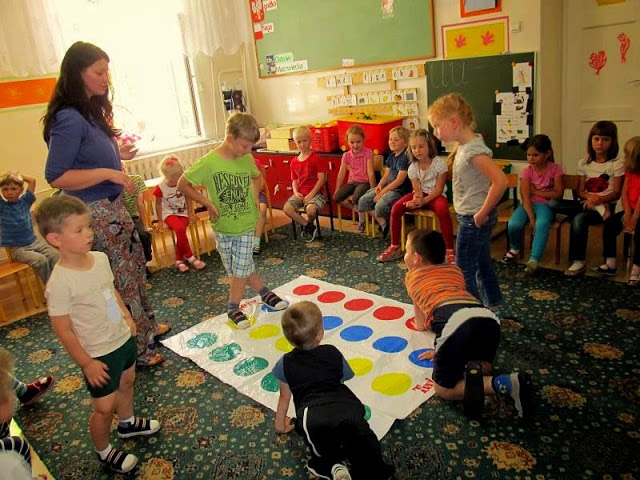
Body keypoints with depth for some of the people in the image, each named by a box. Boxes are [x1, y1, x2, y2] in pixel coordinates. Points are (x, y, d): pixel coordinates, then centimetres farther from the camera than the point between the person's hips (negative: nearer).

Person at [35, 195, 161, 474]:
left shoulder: (100, 258, -9)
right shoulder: (60, 283, -29)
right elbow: (63, 331, -21)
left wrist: (127, 316, 13)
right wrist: (86, 363, -15)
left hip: (123, 338, 7)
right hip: (98, 354, -7)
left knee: (127, 382, 28)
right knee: (105, 407, 9)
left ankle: (127, 423, 56)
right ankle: (104, 452, 37)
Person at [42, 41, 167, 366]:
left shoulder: (91, 112, 8)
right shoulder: (69, 119, -20)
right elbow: (55, 177, -22)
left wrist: (117, 154, 7)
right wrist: (108, 173, -24)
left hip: (112, 206, 10)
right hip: (94, 214, -10)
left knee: (135, 267, 21)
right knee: (121, 280, 2)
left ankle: (147, 326, 42)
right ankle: (136, 351, 19)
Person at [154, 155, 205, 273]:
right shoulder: (160, 188, -11)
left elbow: (188, 199, 7)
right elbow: (158, 204, 0)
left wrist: (190, 213, 1)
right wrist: (160, 221, 1)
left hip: (182, 213, 2)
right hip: (169, 214, -2)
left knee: (180, 231, -27)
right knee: (180, 229, -32)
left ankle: (179, 260, -10)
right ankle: (190, 257, -17)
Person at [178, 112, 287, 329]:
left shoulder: (247, 160, -5)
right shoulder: (209, 162, -18)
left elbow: (257, 177, 17)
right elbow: (182, 184, -12)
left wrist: (255, 195, 0)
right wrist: (207, 203, -14)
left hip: (245, 224, 2)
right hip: (223, 226, -2)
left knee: (241, 269, 6)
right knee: (242, 268, 10)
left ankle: (233, 308, 25)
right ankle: (265, 292, 29)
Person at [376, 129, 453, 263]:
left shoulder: (439, 163, -13)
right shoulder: (412, 167, -3)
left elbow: (439, 189, -14)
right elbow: (417, 190, -7)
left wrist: (423, 201, -28)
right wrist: (416, 200, -32)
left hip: (436, 195, -4)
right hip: (421, 195, 4)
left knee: (443, 210, -38)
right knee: (396, 208, -18)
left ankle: (449, 250, -27)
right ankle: (395, 247, -6)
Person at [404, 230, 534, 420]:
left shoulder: (412, 275, 28)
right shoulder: (454, 268, 37)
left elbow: (420, 325, 38)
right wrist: (442, 349, 45)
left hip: (456, 322, -5)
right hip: (488, 318, 5)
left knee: (443, 389, 13)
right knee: (483, 365, 32)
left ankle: (506, 386, -11)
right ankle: (513, 382, -3)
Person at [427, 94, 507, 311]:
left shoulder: (473, 151, -24)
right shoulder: (465, 145, 4)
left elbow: (500, 181, -34)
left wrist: (482, 213, -24)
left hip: (473, 219, -10)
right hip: (472, 217, 10)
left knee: (463, 272, 0)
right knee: (483, 264, 22)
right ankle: (493, 305, 39)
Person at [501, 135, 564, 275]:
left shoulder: (555, 169, -5)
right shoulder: (527, 171, -3)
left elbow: (558, 194, -11)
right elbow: (526, 198, -12)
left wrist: (536, 192, -11)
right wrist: (531, 218, -24)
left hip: (546, 205, -2)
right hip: (529, 204, 2)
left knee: (542, 224, -37)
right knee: (513, 225, -26)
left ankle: (533, 260, -33)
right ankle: (515, 248, 7)